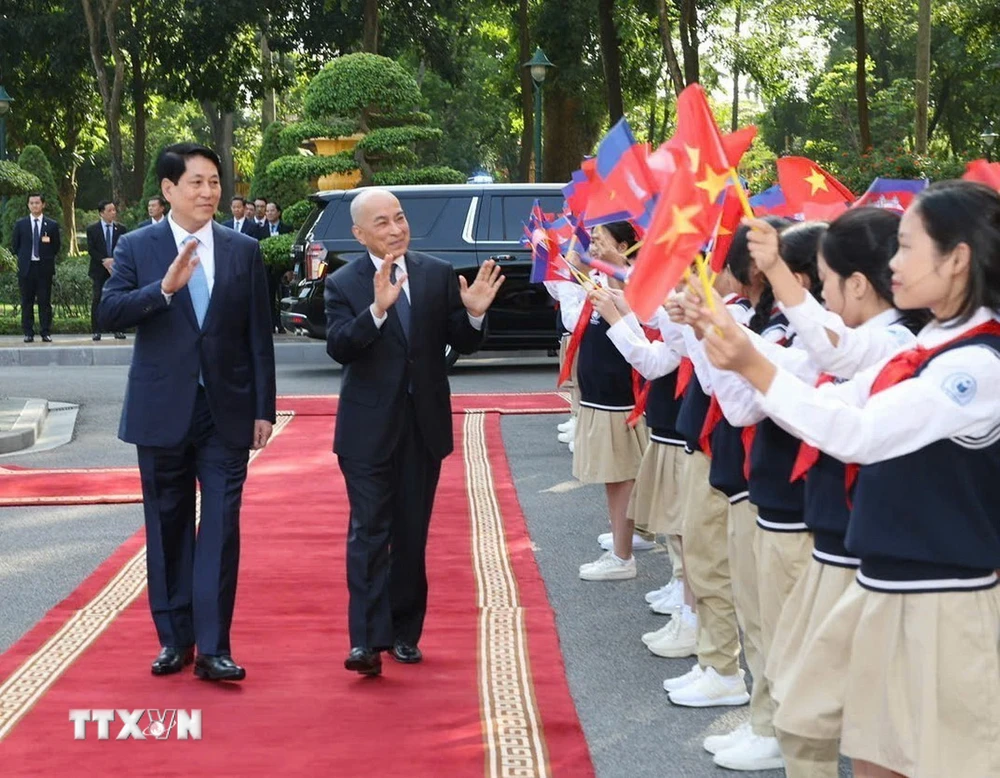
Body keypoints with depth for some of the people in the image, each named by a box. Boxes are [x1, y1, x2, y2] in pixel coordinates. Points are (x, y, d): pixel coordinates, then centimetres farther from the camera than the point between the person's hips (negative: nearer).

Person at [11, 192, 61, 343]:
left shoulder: (52, 225, 5)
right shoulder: (20, 224, 7)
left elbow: (57, 246, 8)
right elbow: (14, 245, 11)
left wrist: (47, 258, 0)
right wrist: (23, 258, 5)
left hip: (44, 268, -1)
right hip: (26, 268, 1)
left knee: (45, 301, 0)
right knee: (27, 302, 2)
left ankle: (46, 333, 3)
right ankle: (28, 333, 5)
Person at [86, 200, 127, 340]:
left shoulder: (121, 229, 7)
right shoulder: (92, 229, 3)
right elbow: (91, 250, -3)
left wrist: (115, 260, -12)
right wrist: (104, 261, -15)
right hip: (99, 270, -1)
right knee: (97, 299, -2)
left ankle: (118, 330, 4)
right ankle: (96, 331, 1)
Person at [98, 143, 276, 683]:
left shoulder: (244, 250, 5)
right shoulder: (137, 247, 2)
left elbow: (259, 335, 5)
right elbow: (109, 313, -11)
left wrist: (263, 409, 2)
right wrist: (164, 288, -26)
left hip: (226, 411, 0)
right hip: (162, 410, 0)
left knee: (221, 528, -4)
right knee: (168, 527, 8)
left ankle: (213, 648, -1)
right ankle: (174, 639, 20)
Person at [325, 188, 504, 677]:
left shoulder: (438, 274, 3)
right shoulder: (343, 284, -5)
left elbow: (463, 344, 3)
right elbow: (339, 347, -20)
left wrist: (474, 314, -18)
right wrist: (377, 309, -35)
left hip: (424, 425, 3)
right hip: (369, 429, -3)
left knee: (412, 535, 11)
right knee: (369, 532, -6)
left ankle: (404, 632, 22)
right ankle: (367, 640, -7)